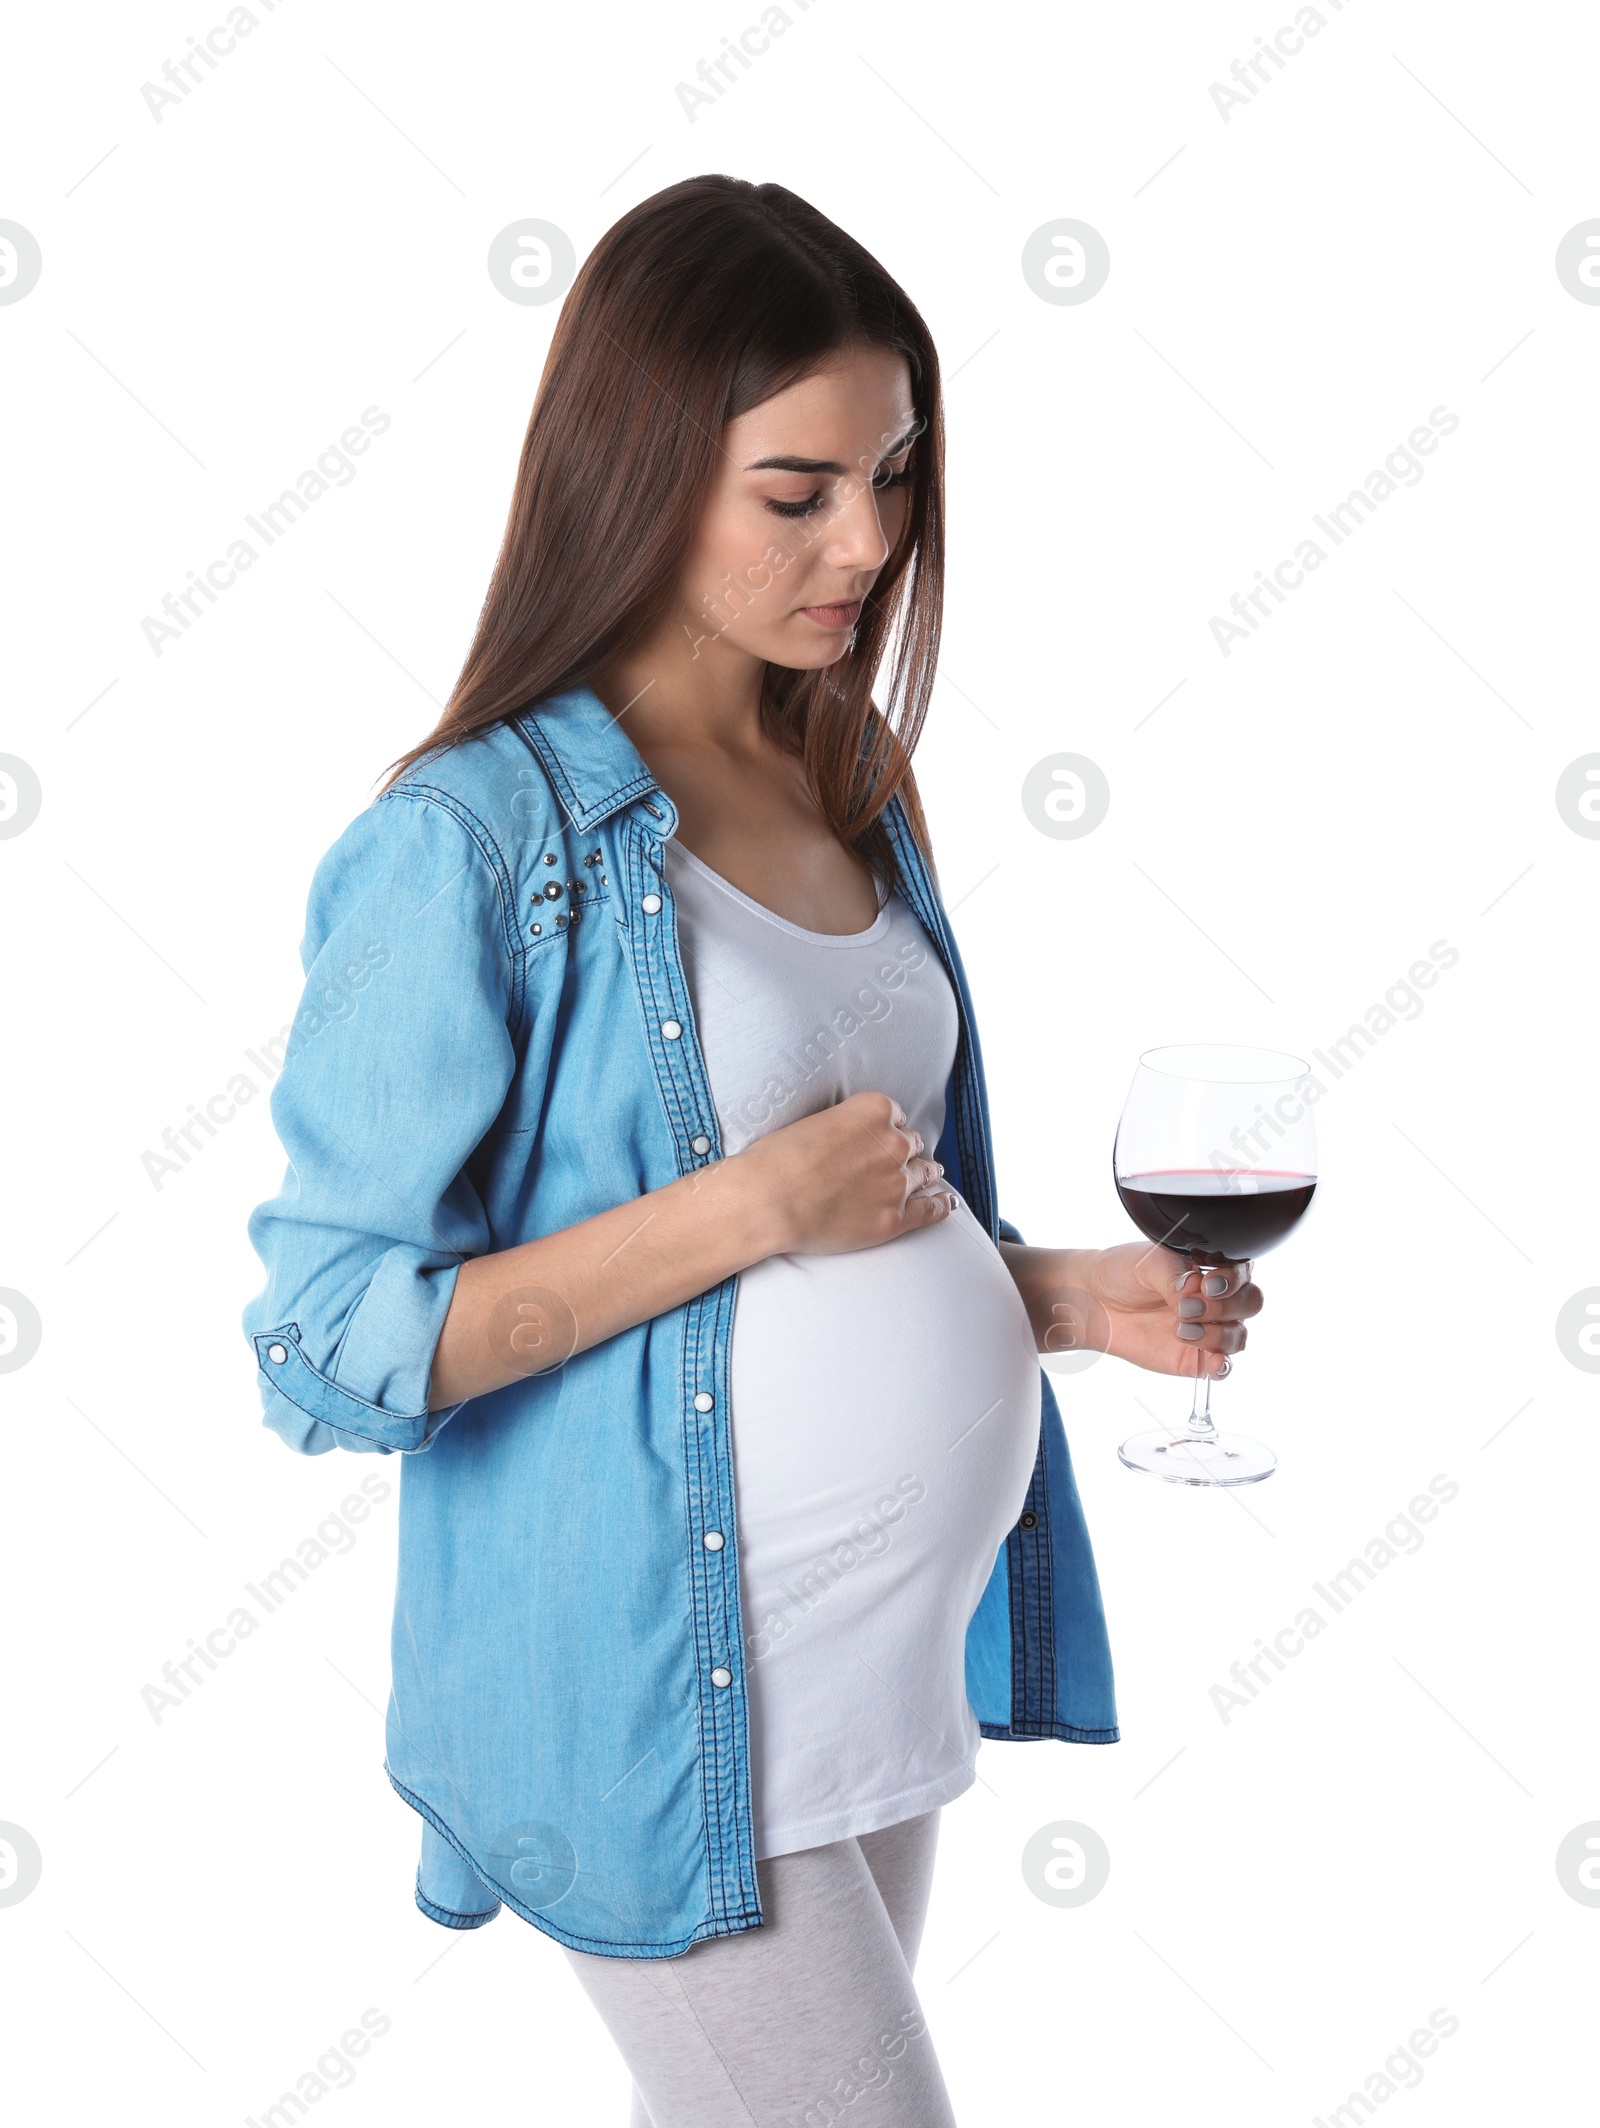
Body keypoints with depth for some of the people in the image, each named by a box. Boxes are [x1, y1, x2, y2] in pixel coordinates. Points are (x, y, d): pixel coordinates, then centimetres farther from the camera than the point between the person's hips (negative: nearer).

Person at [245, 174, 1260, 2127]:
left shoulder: (842, 793, 8)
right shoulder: (472, 845, -15)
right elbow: (327, 1349, -18)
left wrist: (1053, 1292, 0)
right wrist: (758, 1203, -21)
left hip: (891, 1663, 7)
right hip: (667, 1706, -7)